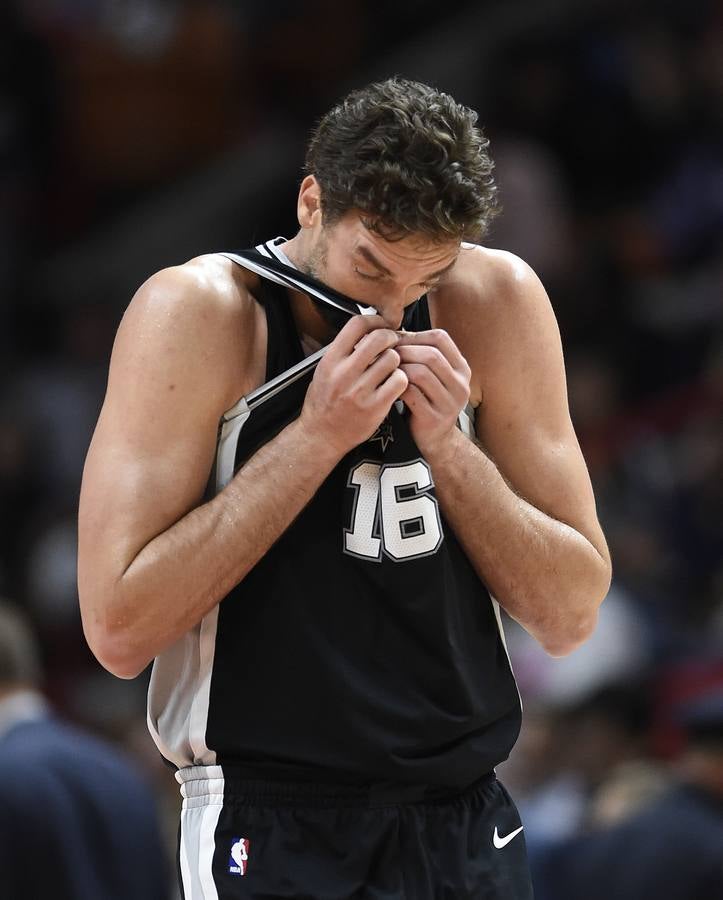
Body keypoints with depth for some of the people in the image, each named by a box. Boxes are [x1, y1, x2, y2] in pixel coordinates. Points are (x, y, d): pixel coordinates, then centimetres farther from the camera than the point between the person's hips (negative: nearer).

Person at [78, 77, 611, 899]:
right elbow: (117, 629, -19)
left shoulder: (499, 304, -1)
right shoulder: (197, 313, -12)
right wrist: (317, 435, -21)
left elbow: (571, 615, 0)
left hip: (467, 824, 4)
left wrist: (444, 442, -14)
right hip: (277, 830, -4)